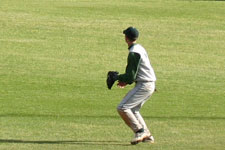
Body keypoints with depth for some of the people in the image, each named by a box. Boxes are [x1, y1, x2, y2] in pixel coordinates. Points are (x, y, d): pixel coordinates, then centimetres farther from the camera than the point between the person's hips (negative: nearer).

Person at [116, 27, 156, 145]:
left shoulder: (133, 53, -16)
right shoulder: (140, 49, 16)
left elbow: (131, 76, -18)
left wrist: (118, 78, 0)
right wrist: (126, 81, 15)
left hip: (144, 85, -10)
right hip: (150, 85, 10)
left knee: (122, 108, -14)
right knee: (133, 110, 21)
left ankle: (139, 132, -16)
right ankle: (147, 135, 18)